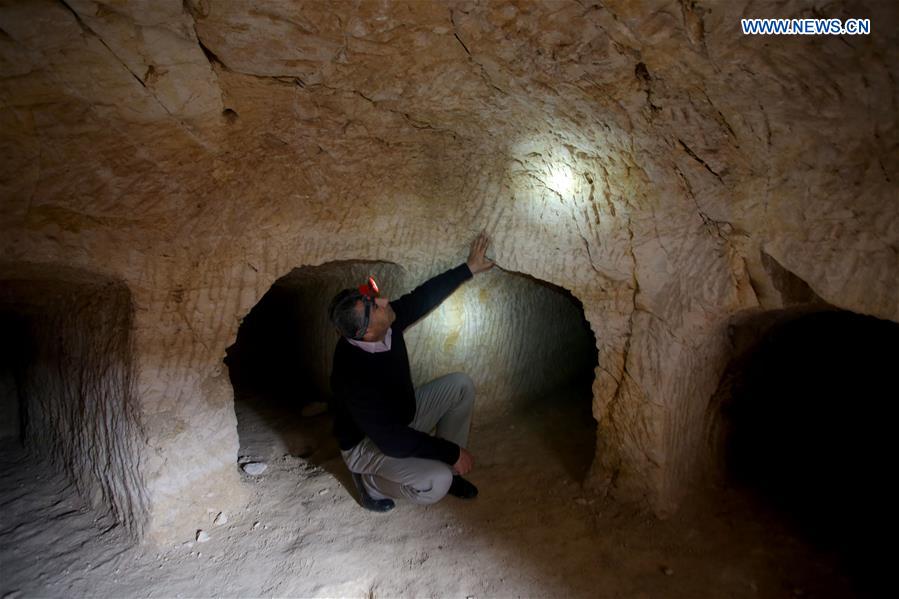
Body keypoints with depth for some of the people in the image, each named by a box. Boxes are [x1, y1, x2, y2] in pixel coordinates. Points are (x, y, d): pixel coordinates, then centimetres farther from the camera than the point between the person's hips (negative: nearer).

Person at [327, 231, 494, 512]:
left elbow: (423, 297, -1)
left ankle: (445, 469, 8)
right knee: (435, 485, -30)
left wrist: (469, 268, 2)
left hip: (402, 417, 8)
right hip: (367, 443, -8)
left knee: (460, 385, -4)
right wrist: (452, 452, -24)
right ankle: (371, 479, 1)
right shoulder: (354, 374, -38)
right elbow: (392, 442, -33)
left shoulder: (385, 323, -18)